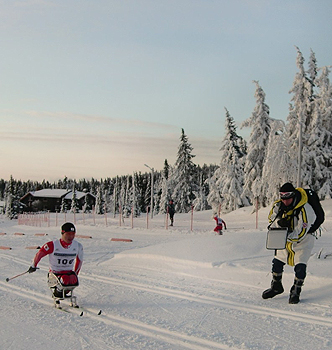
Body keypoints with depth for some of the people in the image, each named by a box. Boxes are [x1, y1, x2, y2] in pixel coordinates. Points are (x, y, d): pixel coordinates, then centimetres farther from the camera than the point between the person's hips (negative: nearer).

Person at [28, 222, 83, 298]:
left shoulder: (78, 246, -4)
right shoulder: (53, 245, -16)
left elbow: (79, 260, 14)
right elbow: (39, 254, -2)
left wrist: (75, 274, 18)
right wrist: (33, 266, 10)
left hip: (69, 273, 3)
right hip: (54, 273, -3)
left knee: (74, 280, -32)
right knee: (64, 280, -36)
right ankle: (56, 290, -1)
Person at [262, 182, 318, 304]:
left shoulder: (304, 209, -31)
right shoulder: (278, 205, -13)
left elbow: (301, 232, -30)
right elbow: (271, 220, -5)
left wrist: (288, 235, -42)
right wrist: (279, 222, -27)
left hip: (303, 240, -5)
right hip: (286, 239, 5)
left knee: (300, 266, -15)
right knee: (277, 262, 7)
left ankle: (296, 292, 3)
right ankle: (276, 287, 28)